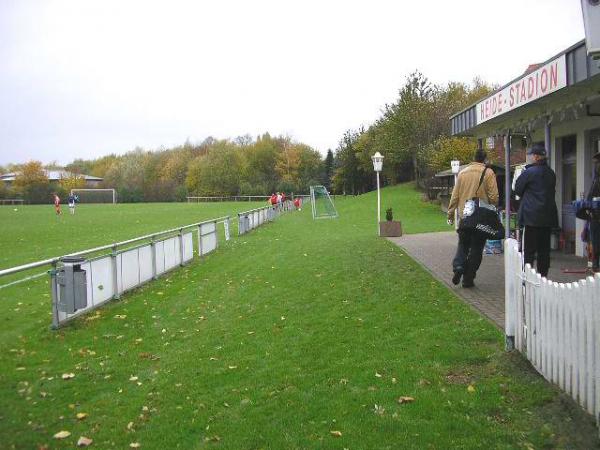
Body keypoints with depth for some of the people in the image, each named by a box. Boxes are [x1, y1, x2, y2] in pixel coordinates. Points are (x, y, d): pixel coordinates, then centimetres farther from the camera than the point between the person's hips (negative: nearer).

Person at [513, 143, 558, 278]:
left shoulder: (529, 172, -12)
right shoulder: (551, 173, 9)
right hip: (548, 216, 6)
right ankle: (543, 276, 15)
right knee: (544, 249, 11)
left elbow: (517, 190, -2)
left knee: (529, 251, -2)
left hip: (532, 216, -6)